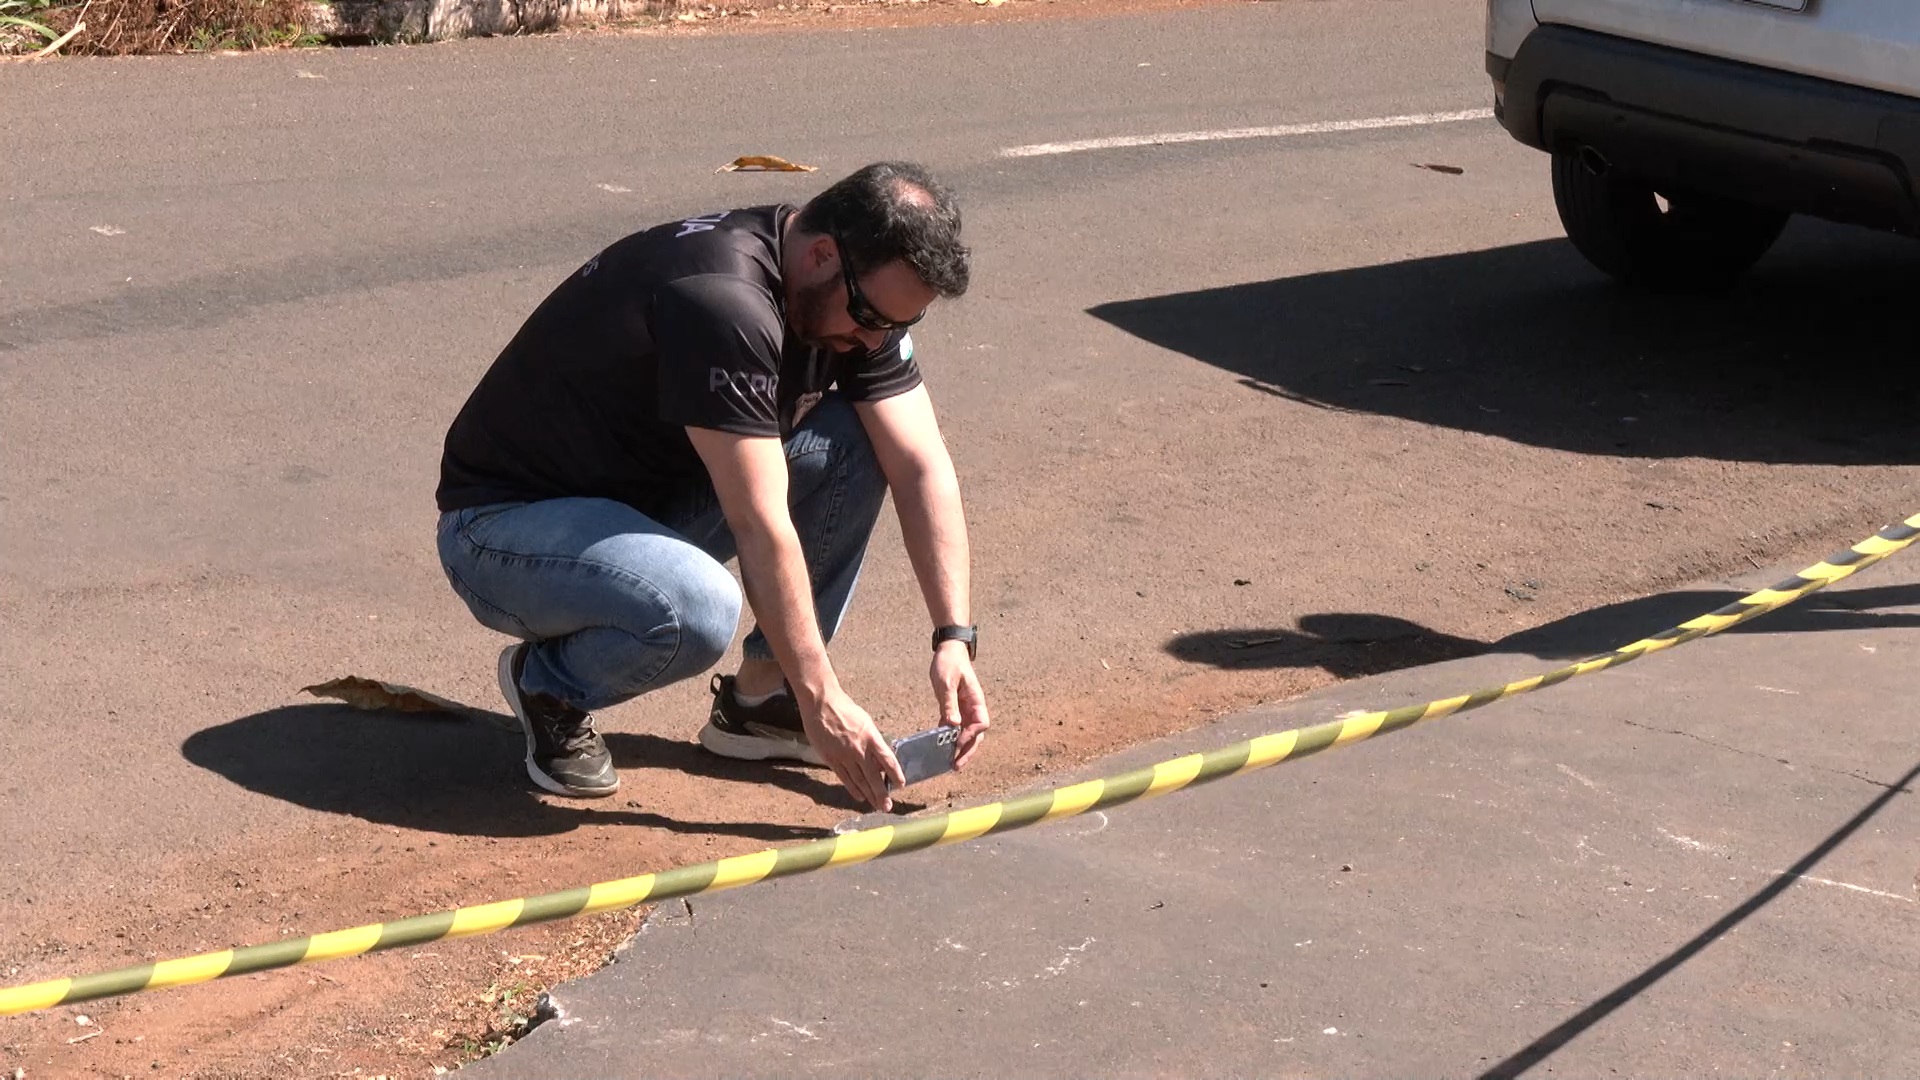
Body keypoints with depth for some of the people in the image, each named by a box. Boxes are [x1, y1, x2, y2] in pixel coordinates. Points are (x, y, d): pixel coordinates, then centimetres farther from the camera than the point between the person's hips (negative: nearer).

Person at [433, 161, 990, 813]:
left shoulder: (863, 295, -4)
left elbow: (922, 468, -3)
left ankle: (760, 696, 1)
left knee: (852, 443, -10)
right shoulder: (723, 301, -31)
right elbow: (761, 529, -31)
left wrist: (955, 636, -13)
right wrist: (823, 701, -29)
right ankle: (550, 684, -4)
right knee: (697, 610, -38)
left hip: (651, 500, 8)